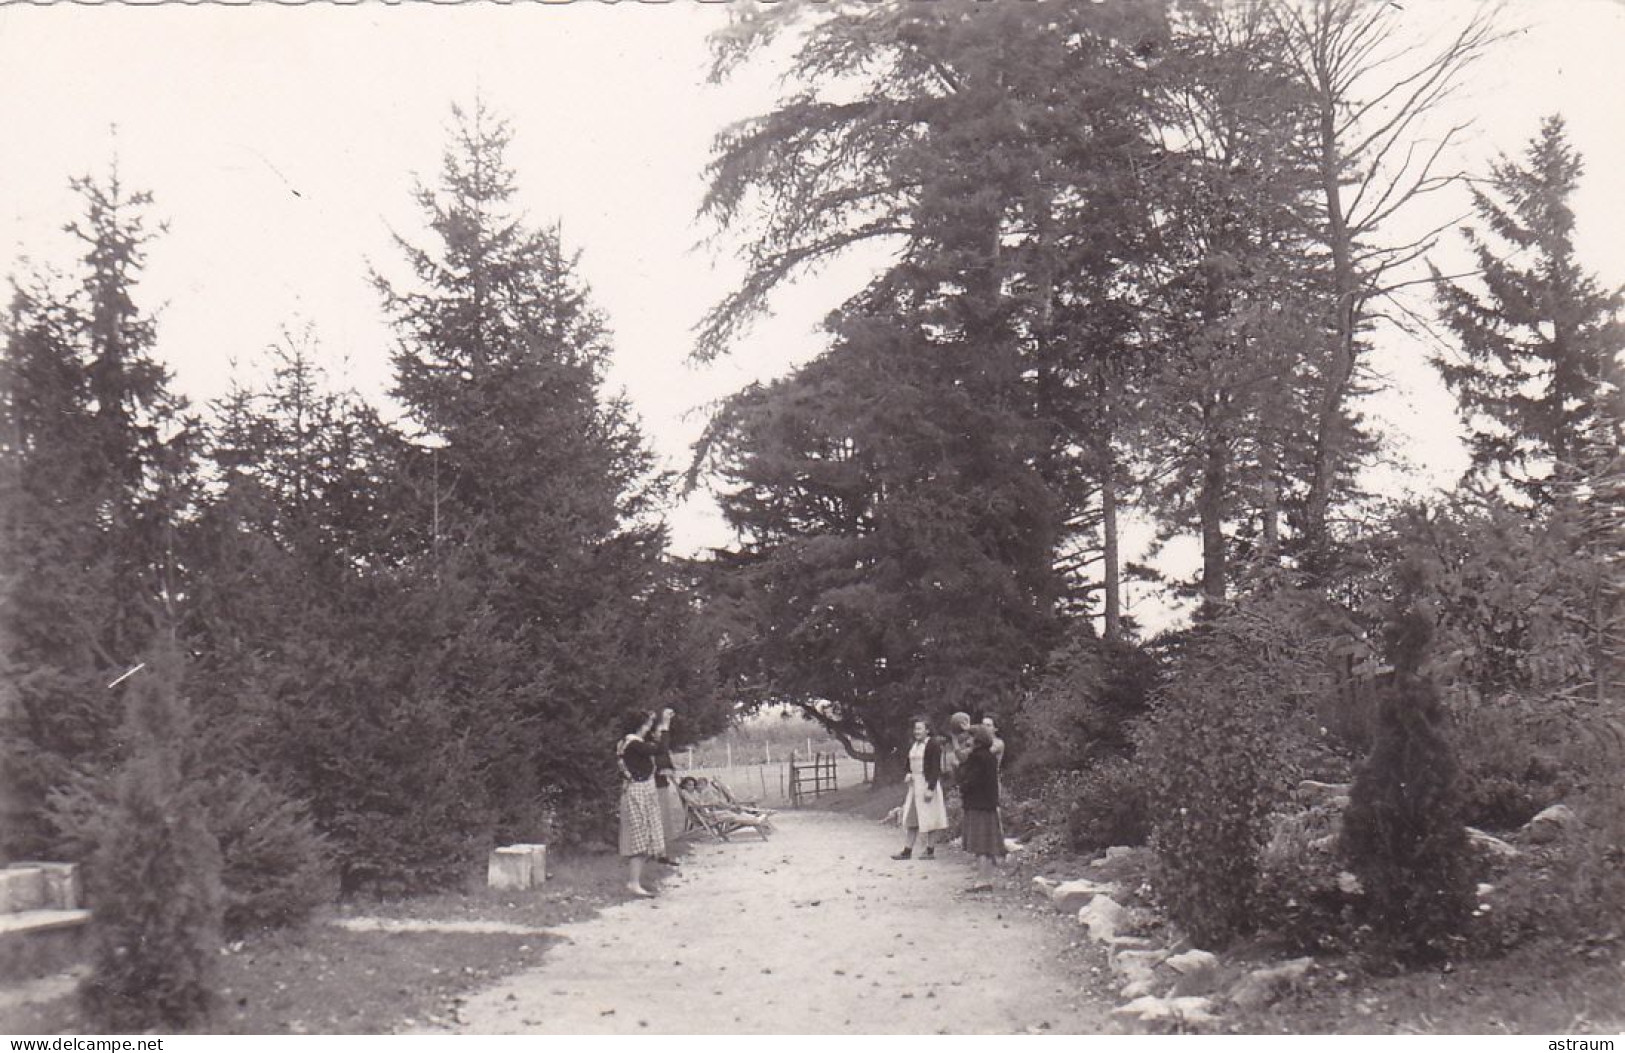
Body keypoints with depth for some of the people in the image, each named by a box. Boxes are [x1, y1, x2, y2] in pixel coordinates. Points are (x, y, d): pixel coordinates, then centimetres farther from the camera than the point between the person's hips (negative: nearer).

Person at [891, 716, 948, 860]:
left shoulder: (933, 745, -11)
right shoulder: (913, 746, 13)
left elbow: (935, 768, -16)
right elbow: (908, 765, 21)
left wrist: (930, 788, -21)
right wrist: (907, 774, -1)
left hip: (927, 784, -8)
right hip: (914, 784, 8)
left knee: (928, 818, -1)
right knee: (912, 818, 9)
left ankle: (930, 850, 10)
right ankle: (908, 850, 12)